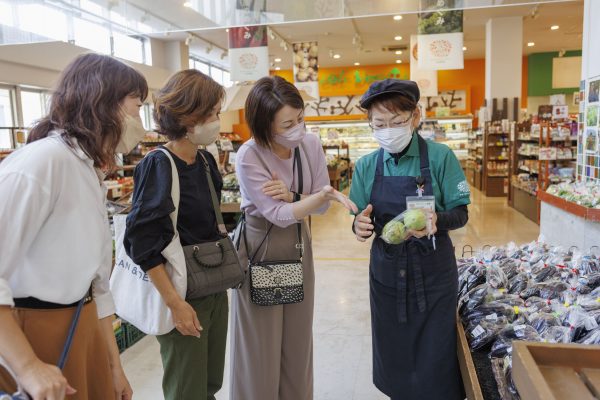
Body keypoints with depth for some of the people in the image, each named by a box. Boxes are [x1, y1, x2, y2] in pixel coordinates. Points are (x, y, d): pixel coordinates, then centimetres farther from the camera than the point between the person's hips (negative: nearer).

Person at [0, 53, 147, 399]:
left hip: (82, 328, 9)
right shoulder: (41, 162, -20)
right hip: (31, 333, -9)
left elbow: (97, 281, 11)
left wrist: (115, 366, 13)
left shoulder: (90, 172, 10)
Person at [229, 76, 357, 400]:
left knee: (298, 338, 16)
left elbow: (321, 206, -4)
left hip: (298, 245, 5)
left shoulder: (311, 145, -7)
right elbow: (278, 214, -24)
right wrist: (325, 194, -35)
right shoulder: (249, 156, -21)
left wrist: (291, 195, -22)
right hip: (259, 249, -4)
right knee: (261, 344, 6)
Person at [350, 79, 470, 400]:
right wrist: (360, 226, -19)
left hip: (433, 274, -3)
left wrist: (436, 220, -29)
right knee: (393, 358, 16)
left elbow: (460, 214, -7)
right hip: (386, 274, 3)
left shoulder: (440, 157, -9)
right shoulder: (366, 166, 0)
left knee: (434, 360, 7)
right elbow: (362, 219, 4)